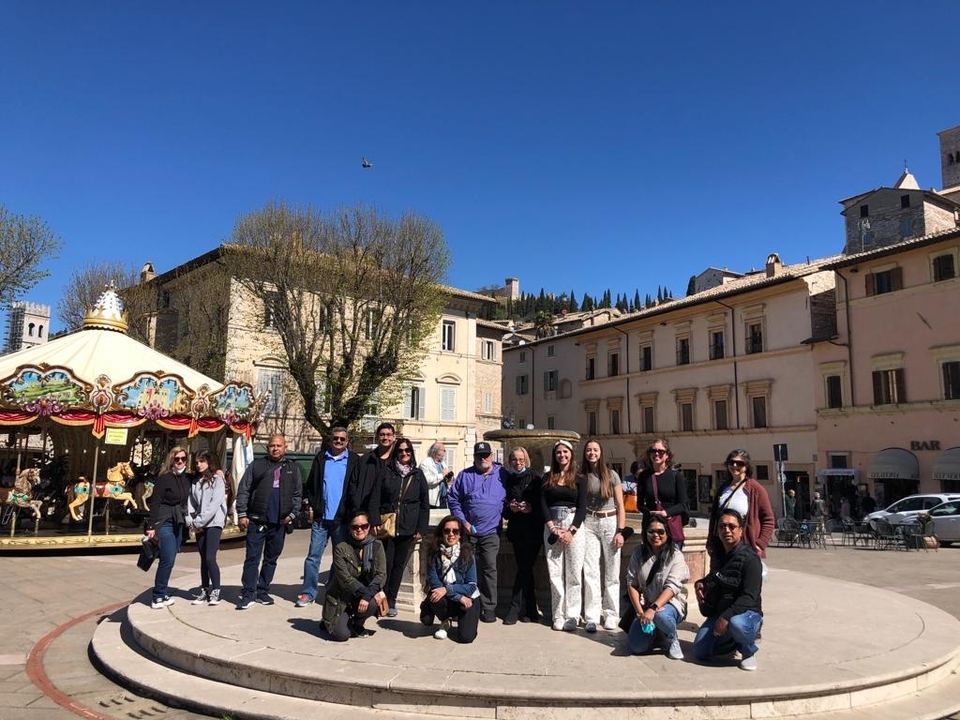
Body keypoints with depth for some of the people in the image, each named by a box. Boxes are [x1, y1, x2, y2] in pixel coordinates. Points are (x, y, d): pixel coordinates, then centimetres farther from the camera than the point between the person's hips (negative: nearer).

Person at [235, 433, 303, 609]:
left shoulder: (292, 468, 9)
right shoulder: (256, 465, 3)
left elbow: (297, 494, 9)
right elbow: (243, 490, 0)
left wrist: (292, 513, -2)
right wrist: (242, 514, -5)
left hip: (279, 523, 3)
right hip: (257, 521, -2)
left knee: (271, 559, 11)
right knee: (252, 558, -1)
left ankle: (263, 591, 22)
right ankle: (248, 593, 5)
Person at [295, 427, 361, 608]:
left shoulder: (353, 460, 2)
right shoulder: (321, 458, 8)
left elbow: (355, 489, -2)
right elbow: (311, 484, 10)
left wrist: (354, 514, -10)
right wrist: (311, 505, 0)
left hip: (342, 518, -1)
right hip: (320, 517, 1)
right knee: (313, 556, 3)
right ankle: (308, 593, 11)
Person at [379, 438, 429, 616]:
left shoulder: (418, 474, 7)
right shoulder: (386, 471, 3)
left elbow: (425, 504, 6)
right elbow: (376, 499, 2)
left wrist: (421, 529, -1)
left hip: (408, 529, 2)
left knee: (399, 565, 8)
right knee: (386, 564, -1)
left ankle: (391, 601, 19)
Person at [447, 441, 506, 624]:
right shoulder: (465, 475, 6)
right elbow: (453, 499, 6)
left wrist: (506, 511, -3)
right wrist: (463, 522, -1)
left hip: (491, 532, -1)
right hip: (468, 531, 1)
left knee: (490, 568, -4)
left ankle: (489, 607, 5)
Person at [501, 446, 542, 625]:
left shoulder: (535, 479, -3)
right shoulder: (508, 480, 8)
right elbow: (503, 508, 9)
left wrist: (531, 508, -20)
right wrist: (511, 508, -11)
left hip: (533, 531, -4)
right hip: (517, 530, 4)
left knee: (524, 569, -6)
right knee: (525, 570, 9)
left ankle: (515, 609, 2)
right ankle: (530, 612, 17)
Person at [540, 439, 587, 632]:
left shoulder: (579, 479, 5)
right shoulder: (547, 478, 10)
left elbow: (582, 507, -1)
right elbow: (543, 505, 3)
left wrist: (570, 531, -12)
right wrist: (554, 529, -8)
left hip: (573, 526, -2)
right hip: (551, 527, 2)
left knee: (573, 573, -2)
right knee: (555, 573, 2)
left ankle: (572, 615, 4)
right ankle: (558, 615, 8)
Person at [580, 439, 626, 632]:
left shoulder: (611, 475, 1)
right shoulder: (582, 476, 5)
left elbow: (620, 505, 1)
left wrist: (620, 531, -6)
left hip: (610, 522, -1)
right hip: (589, 524, 1)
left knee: (612, 572, 4)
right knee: (590, 571, -3)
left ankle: (611, 615, 14)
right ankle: (591, 617, 1)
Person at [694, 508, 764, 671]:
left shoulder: (750, 558, -15)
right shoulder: (719, 555, 8)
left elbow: (749, 596, -23)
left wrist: (726, 617, -31)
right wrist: (701, 583, 4)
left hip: (747, 613, -6)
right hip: (718, 613, 7)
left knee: (736, 623, -40)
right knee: (700, 652, -5)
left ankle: (749, 651, -5)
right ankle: (736, 640, 22)